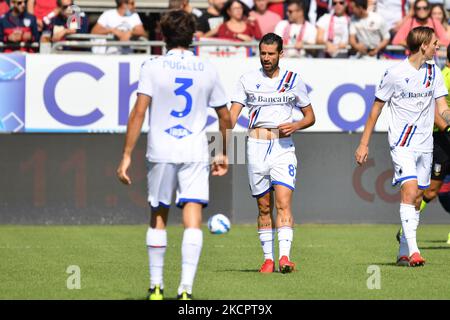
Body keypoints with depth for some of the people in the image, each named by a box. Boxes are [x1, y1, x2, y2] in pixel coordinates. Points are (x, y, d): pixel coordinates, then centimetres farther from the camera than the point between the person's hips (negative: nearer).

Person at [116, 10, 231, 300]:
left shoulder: (153, 67, -2)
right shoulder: (208, 70, 6)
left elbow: (139, 113, -10)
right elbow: (225, 118, 14)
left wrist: (127, 155, -7)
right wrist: (224, 155, 27)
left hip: (161, 153, 0)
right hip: (196, 153, 0)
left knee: (158, 218, 15)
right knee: (193, 220, -6)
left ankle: (156, 286, 22)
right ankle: (186, 289, -17)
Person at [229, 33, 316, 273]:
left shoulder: (293, 79, 6)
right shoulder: (248, 80, 6)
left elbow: (310, 116, 13)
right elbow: (233, 112, -3)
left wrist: (295, 126, -8)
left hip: (283, 147, -1)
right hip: (256, 147, 1)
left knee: (283, 203, -15)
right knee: (263, 206, 5)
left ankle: (285, 256, -23)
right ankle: (268, 258, 13)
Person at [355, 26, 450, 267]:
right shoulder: (395, 73, -8)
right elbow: (376, 107, 0)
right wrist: (364, 143, 0)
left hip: (425, 144, 6)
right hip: (402, 142, -6)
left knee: (416, 199, 7)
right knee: (410, 190, -20)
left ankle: (403, 252, 15)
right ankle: (413, 251, -25)